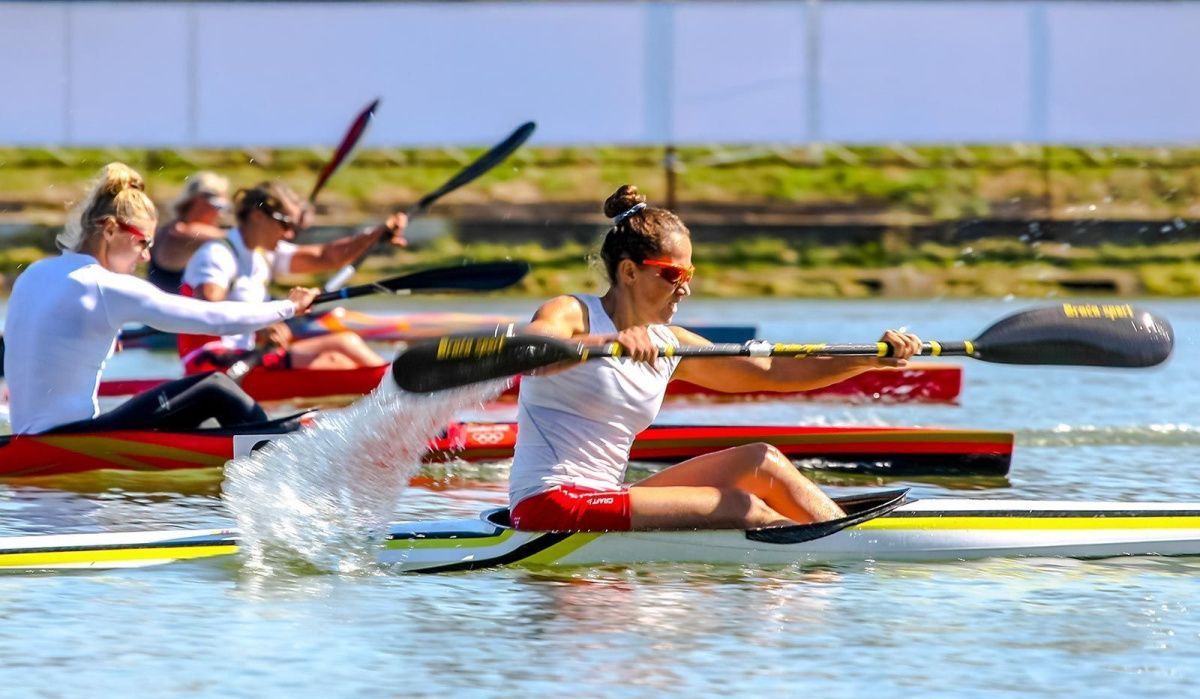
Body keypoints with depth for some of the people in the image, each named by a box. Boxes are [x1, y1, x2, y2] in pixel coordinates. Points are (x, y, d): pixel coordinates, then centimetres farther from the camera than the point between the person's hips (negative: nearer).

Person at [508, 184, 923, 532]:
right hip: (550, 505, -8)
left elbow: (773, 372, 13)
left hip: (603, 504, 8)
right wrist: (604, 342, -48)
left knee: (760, 462, 0)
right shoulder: (571, 315, -6)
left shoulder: (670, 347, 14)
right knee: (740, 509, -15)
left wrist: (872, 359, 3)